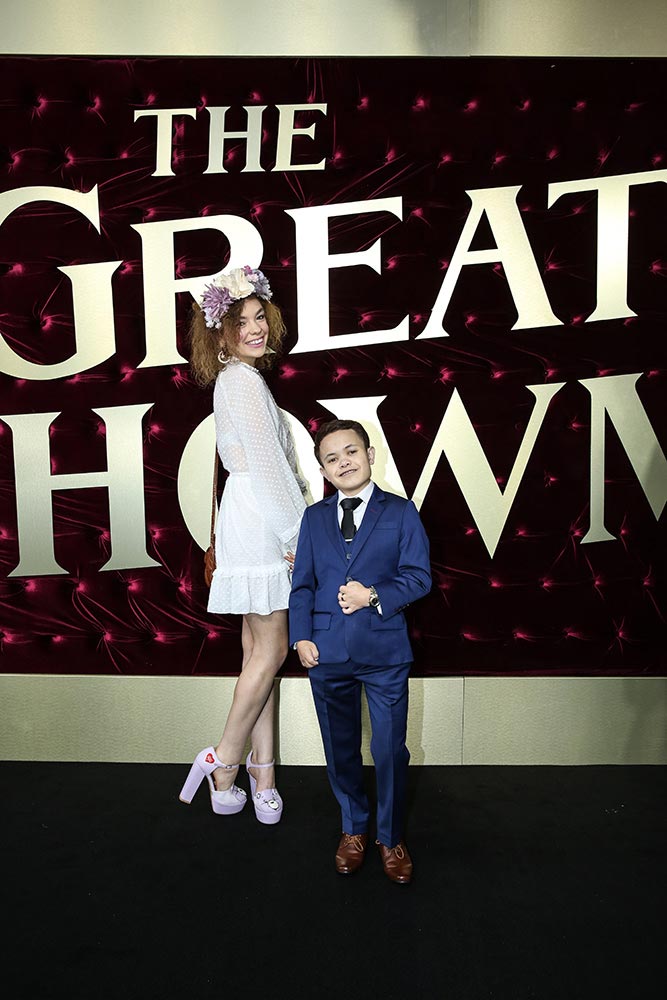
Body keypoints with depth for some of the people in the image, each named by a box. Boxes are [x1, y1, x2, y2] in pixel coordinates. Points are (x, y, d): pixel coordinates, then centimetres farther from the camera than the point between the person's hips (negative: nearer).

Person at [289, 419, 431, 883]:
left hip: (385, 651, -2)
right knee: (341, 749, 16)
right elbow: (302, 583, 7)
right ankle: (354, 829, 39)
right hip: (327, 652, 2)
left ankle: (391, 838, 33)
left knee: (390, 750, 8)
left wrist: (374, 595, -19)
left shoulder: (401, 511, 1)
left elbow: (419, 576, -4)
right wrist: (301, 637, -5)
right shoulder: (314, 517, 8)